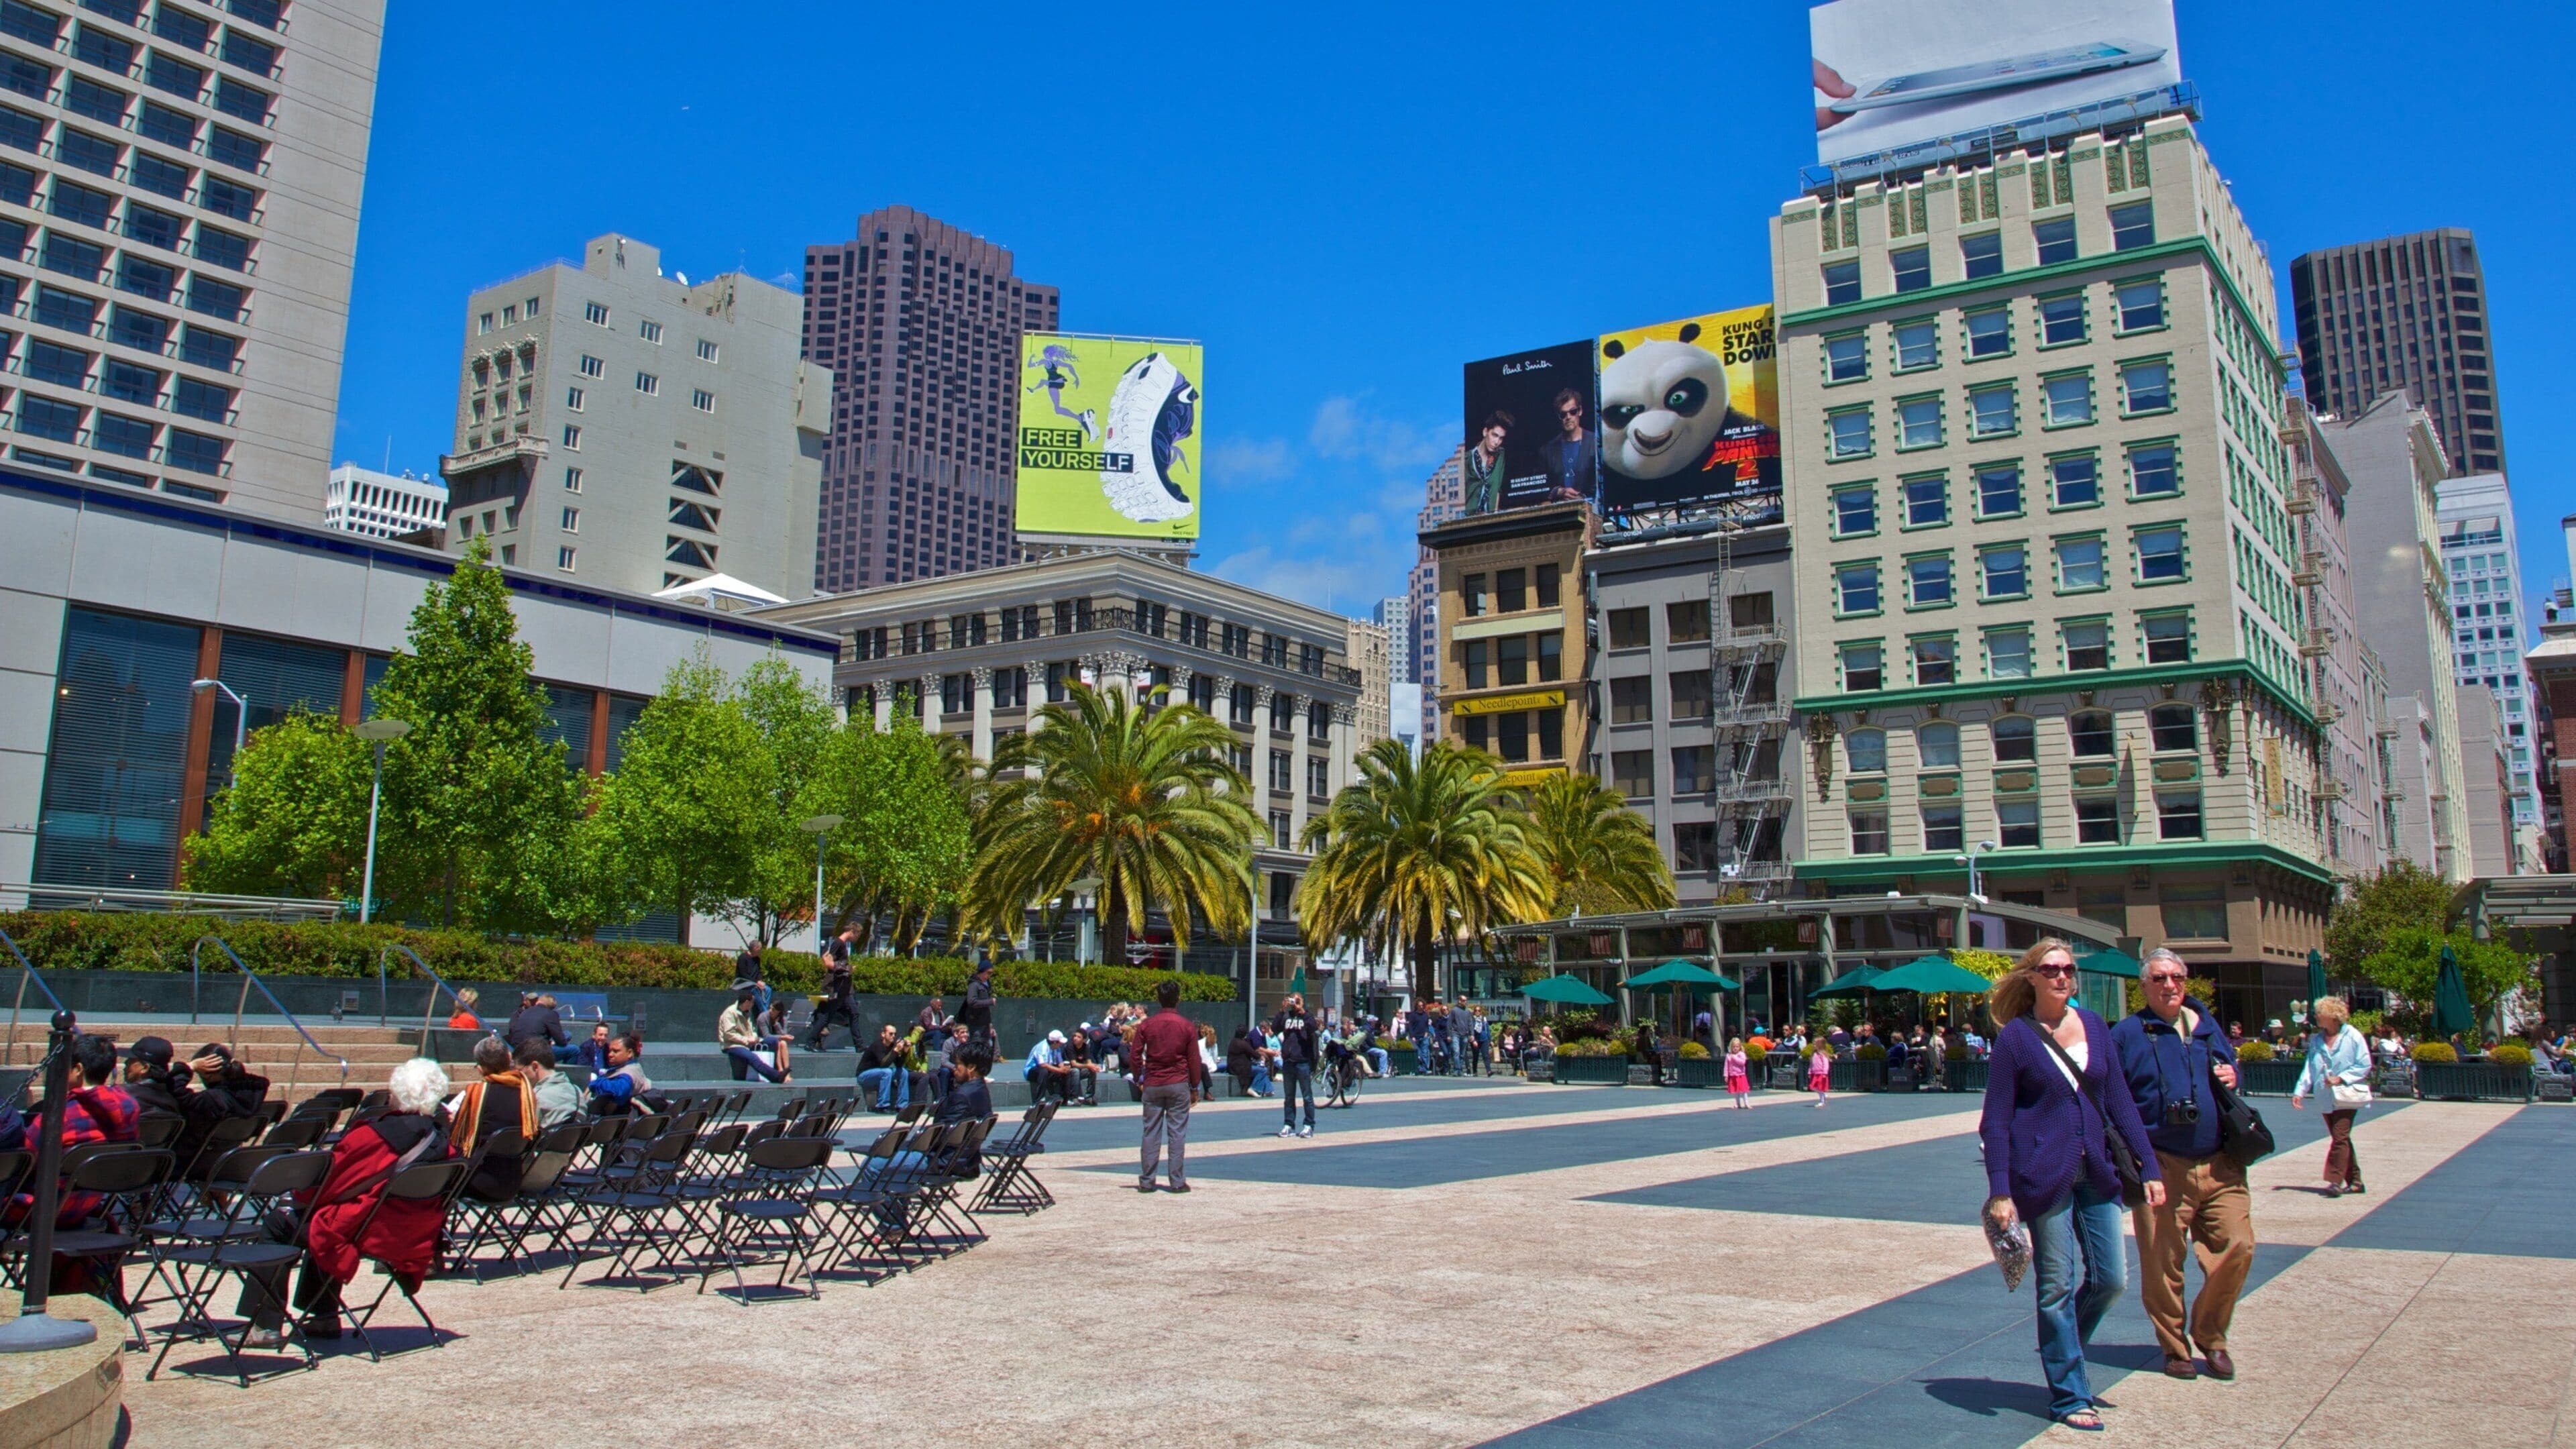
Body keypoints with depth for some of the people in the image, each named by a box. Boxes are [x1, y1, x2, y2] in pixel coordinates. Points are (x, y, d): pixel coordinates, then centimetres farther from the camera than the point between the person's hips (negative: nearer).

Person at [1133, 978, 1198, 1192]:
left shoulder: (1146, 1025, -2)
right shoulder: (1187, 1026, -3)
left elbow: (1135, 1056, -1)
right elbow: (1194, 1060, -1)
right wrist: (1195, 1086, 9)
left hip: (1153, 1086, 1)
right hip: (1179, 1085, -1)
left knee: (1151, 1132, 6)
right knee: (1177, 1132, 3)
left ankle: (1146, 1181, 8)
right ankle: (1177, 1181, 5)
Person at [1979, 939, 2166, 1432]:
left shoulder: (2093, 1026, 7)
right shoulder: (2016, 1037, -7)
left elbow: (2119, 1101, 11)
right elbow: (1995, 1120, -7)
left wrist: (2149, 1167, 5)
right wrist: (1999, 1191, -13)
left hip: (2095, 1172, 5)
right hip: (2044, 1174, -5)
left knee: (2112, 1279, 7)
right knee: (2058, 1287, 2)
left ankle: (2061, 1349, 33)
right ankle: (2069, 1395, 15)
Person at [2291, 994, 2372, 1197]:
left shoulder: (2353, 1037, -7)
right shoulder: (2316, 1040, 9)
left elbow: (2364, 1065, -7)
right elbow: (2309, 1067, 7)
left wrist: (2340, 1079, -16)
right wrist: (2300, 1091, -1)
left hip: (2346, 1095, -6)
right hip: (2326, 1097, 6)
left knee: (2340, 1137, -13)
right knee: (2341, 1139, 11)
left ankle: (2335, 1180, -14)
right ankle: (2354, 1181, 20)